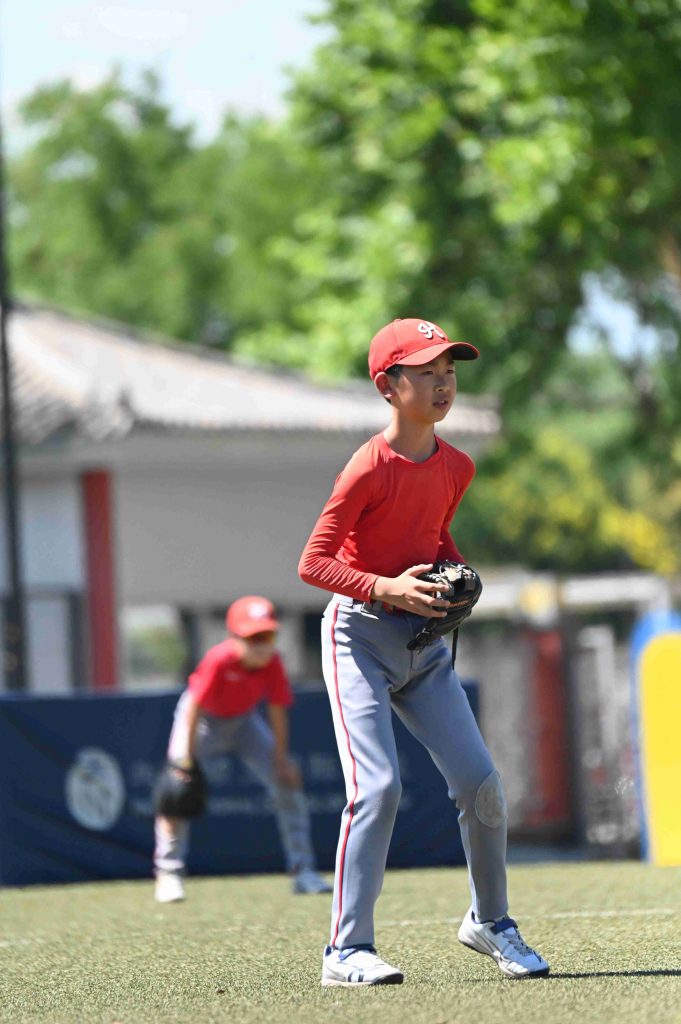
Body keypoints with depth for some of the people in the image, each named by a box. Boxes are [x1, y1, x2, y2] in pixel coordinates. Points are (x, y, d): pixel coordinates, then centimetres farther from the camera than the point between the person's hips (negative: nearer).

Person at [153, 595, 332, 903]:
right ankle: (168, 874, -8)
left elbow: (277, 711, -13)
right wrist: (186, 757, -28)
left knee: (287, 782, -5)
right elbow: (194, 706, -29)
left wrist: (281, 759, -13)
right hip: (205, 719, -4)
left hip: (244, 719, 4)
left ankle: (302, 871, 3)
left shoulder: (272, 663, -23)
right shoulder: (220, 660, -35)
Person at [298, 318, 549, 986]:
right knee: (378, 787, -18)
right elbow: (313, 562, -14)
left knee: (481, 783, 1)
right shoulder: (370, 469, -16)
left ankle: (489, 922, 22)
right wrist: (384, 588, -26)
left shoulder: (456, 467, 5)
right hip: (359, 634, -6)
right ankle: (346, 950, -12)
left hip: (424, 641, 6)